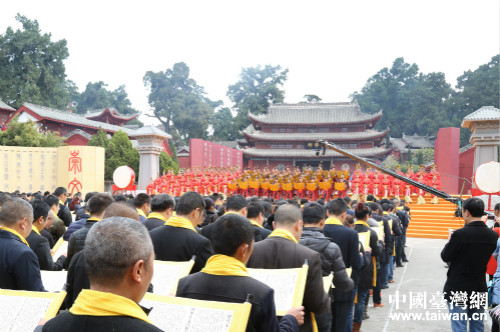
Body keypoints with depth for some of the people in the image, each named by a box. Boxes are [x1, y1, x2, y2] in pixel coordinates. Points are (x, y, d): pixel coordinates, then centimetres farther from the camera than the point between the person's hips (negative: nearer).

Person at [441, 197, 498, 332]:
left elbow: (445, 257, -10)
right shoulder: (493, 235, -3)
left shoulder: (460, 234, -21)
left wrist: (450, 242, 8)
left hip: (458, 290, -5)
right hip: (480, 289, 5)